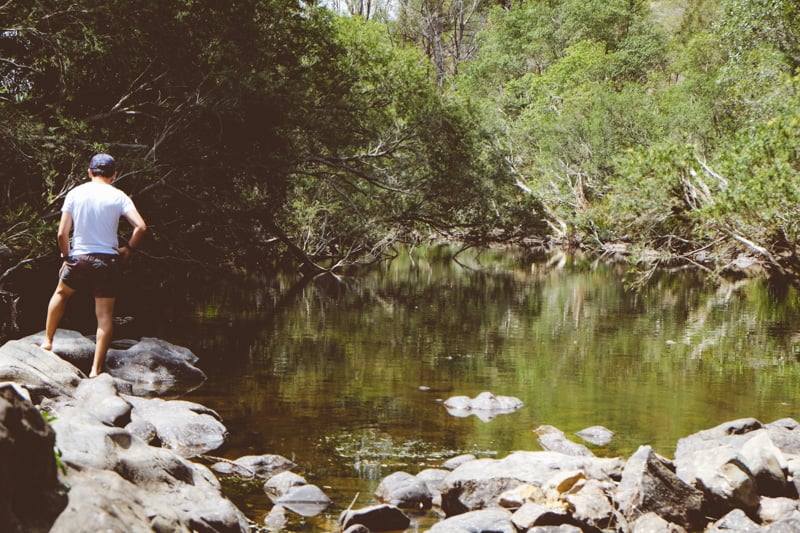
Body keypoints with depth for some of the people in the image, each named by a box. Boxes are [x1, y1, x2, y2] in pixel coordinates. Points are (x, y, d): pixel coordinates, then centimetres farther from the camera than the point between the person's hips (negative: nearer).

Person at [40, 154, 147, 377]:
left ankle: (47, 341, 33)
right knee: (105, 316, 4)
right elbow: (141, 226, -14)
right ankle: (96, 368, 1)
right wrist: (128, 249, 1)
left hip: (79, 258, 1)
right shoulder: (118, 196, -3)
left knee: (61, 293, 30)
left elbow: (62, 233, -1)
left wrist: (66, 258, 13)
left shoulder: (75, 193, 1)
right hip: (108, 260, -1)